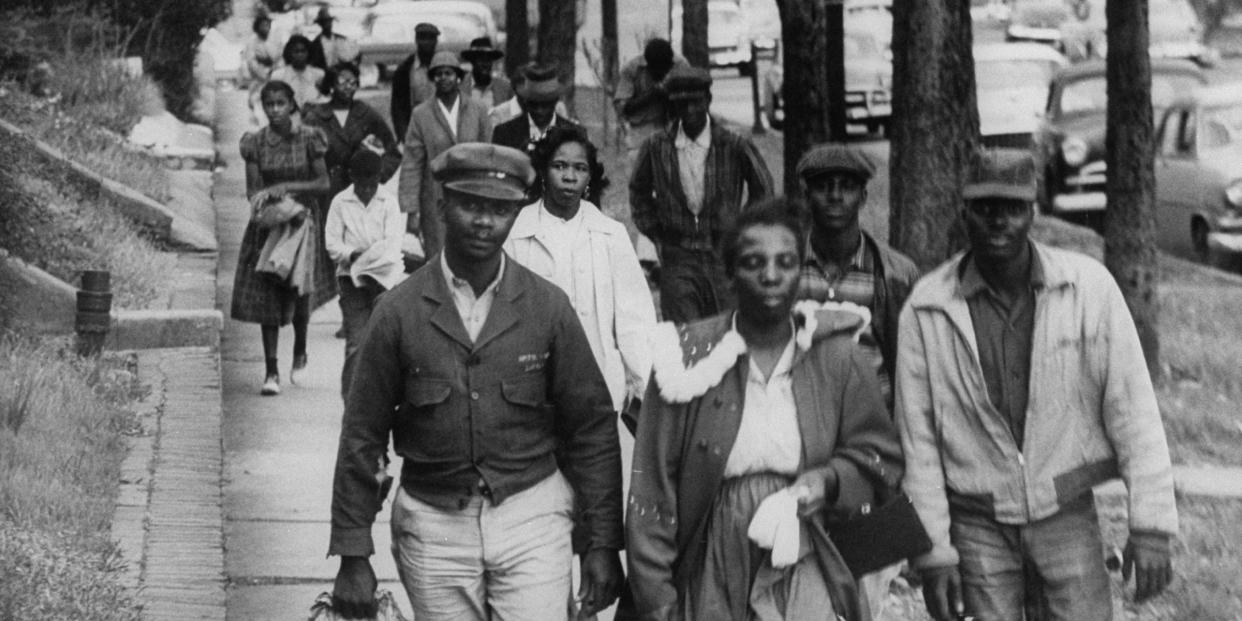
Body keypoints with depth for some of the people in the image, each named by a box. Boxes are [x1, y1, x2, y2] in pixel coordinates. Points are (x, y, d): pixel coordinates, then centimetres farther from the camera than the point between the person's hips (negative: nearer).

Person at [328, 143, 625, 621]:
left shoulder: (547, 307, -1)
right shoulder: (400, 312, -3)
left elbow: (592, 428, 4)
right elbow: (362, 437, 0)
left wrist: (604, 544, 1)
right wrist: (353, 557, -2)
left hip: (530, 516, 0)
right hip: (434, 523, 0)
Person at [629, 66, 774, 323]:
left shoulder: (734, 146, -4)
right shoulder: (657, 147, 1)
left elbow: (762, 189, 11)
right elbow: (639, 192, 18)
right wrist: (655, 233, 12)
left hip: (724, 254, 0)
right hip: (677, 257, 1)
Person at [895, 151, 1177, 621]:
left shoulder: (1088, 288, -7)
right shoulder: (927, 310, -6)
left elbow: (1132, 406, -5)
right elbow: (916, 439, -2)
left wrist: (1151, 524, -9)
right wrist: (932, 552, -4)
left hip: (1067, 516, 0)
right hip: (977, 525, 0)